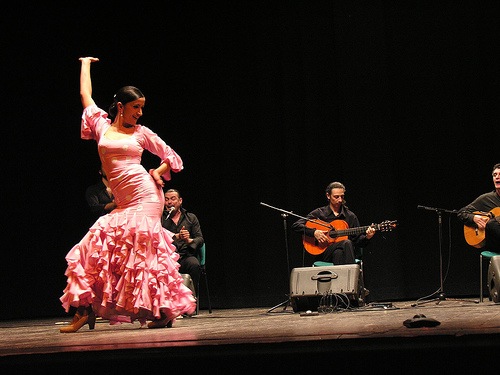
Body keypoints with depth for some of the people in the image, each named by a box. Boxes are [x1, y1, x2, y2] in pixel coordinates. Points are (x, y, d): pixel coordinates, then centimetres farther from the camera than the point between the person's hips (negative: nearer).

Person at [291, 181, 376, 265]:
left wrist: (367, 237, -7)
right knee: (347, 243, -33)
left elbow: (358, 241, 15)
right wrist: (314, 232, -10)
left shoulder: (350, 216, 16)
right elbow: (295, 226, 3)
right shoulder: (319, 213, 10)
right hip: (323, 252, -2)